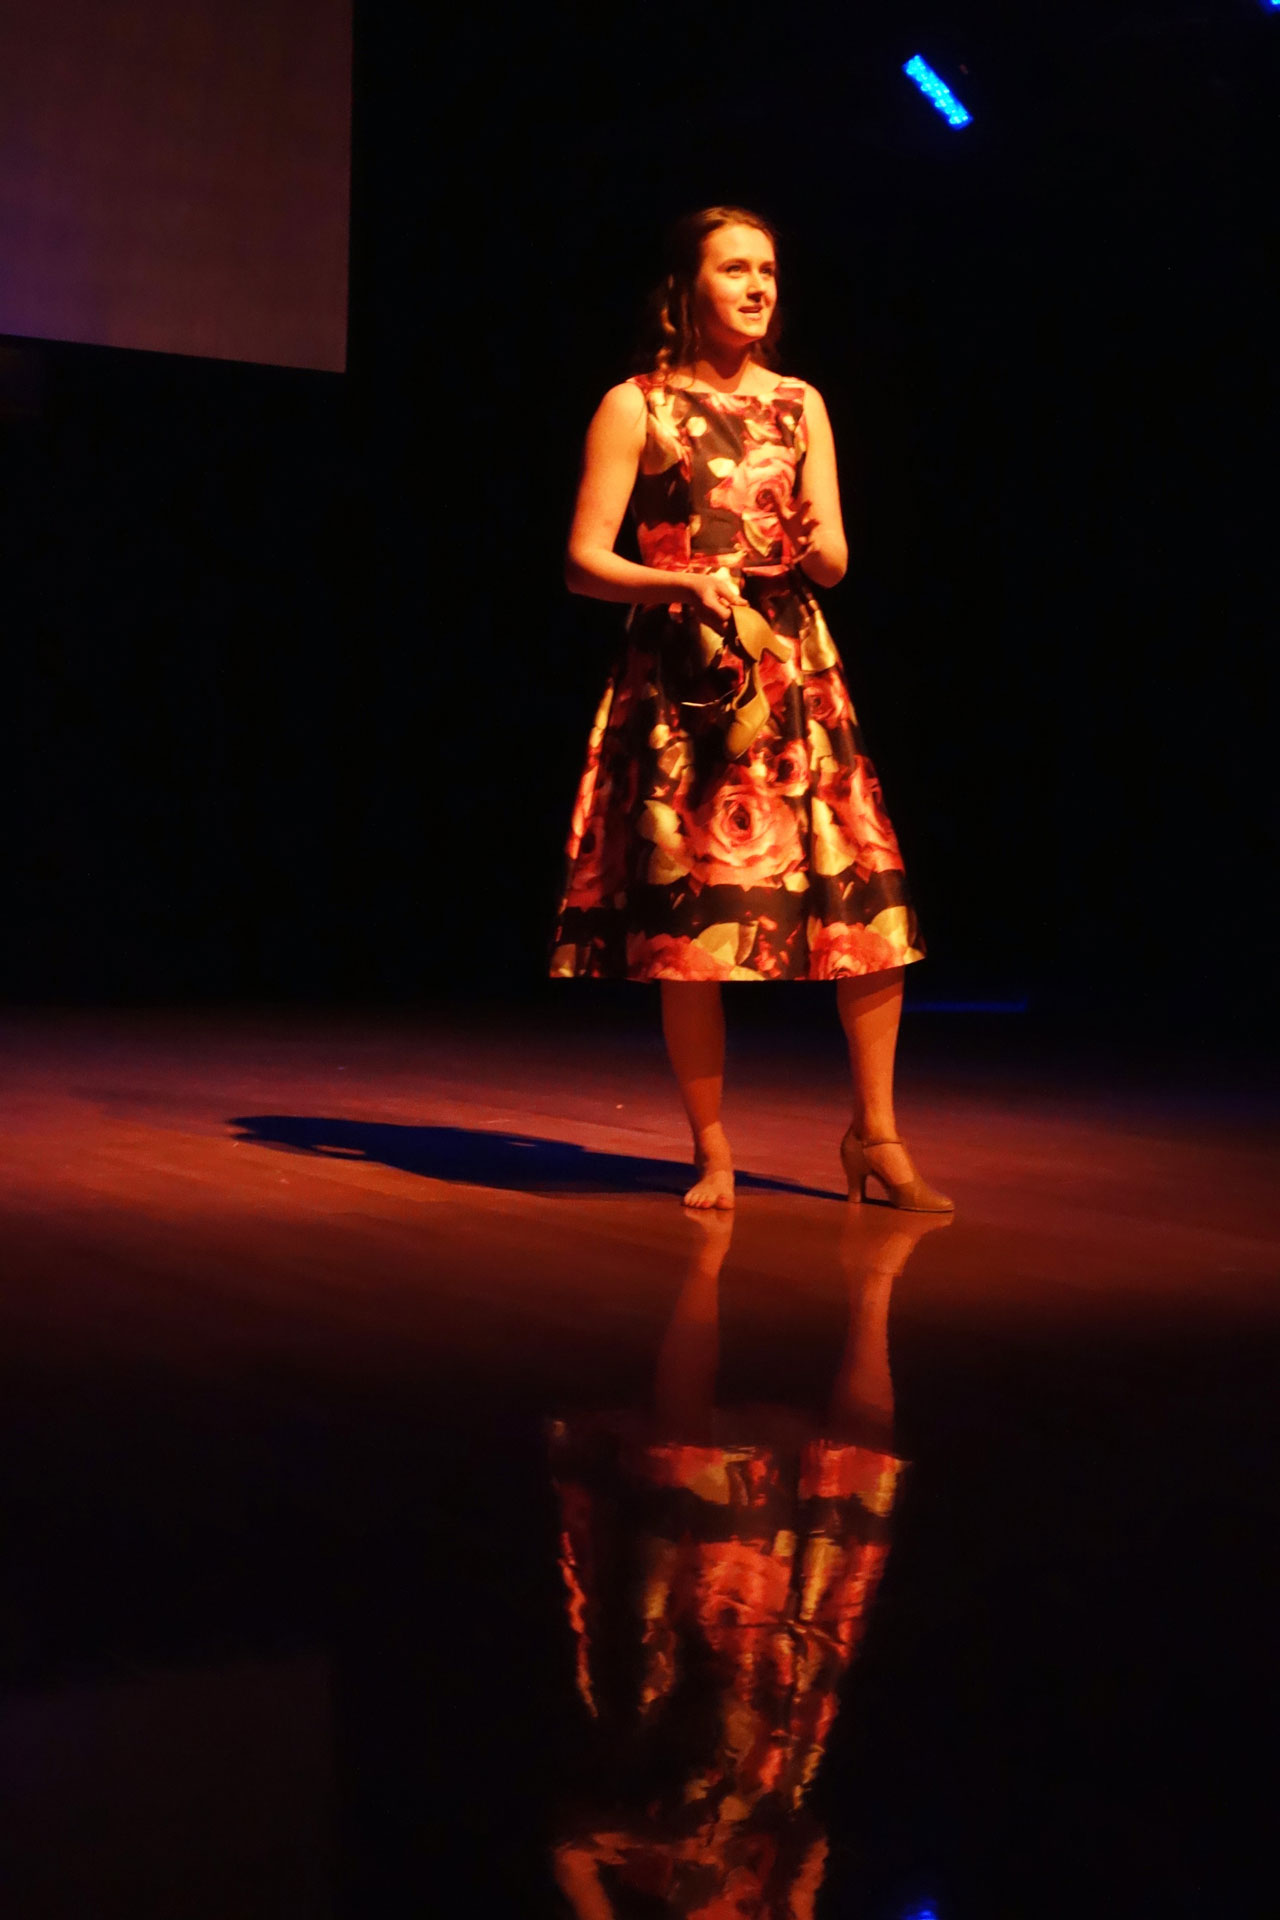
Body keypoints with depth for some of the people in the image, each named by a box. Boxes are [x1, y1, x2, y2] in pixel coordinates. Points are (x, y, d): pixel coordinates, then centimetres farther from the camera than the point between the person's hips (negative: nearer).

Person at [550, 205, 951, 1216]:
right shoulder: (636, 405, 2)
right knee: (692, 920, -5)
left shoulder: (800, 404, 14)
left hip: (795, 671, 4)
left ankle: (877, 1133, 8)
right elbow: (584, 561, -2)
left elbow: (835, 561, 11)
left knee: (874, 899, -5)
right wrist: (680, 580, -19)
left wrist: (819, 545, -13)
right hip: (684, 679, -3)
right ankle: (713, 1152, 9)